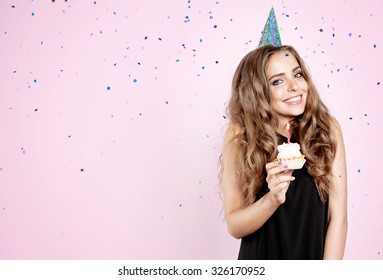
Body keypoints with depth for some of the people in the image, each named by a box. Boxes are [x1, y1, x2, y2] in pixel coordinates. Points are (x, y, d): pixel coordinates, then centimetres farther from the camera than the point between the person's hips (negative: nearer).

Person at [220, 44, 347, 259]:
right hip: (260, 259, -1)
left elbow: (338, 216, -11)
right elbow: (235, 226, -14)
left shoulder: (327, 128, -13)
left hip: (316, 257, 1)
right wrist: (273, 199, -29)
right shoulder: (241, 136, -15)